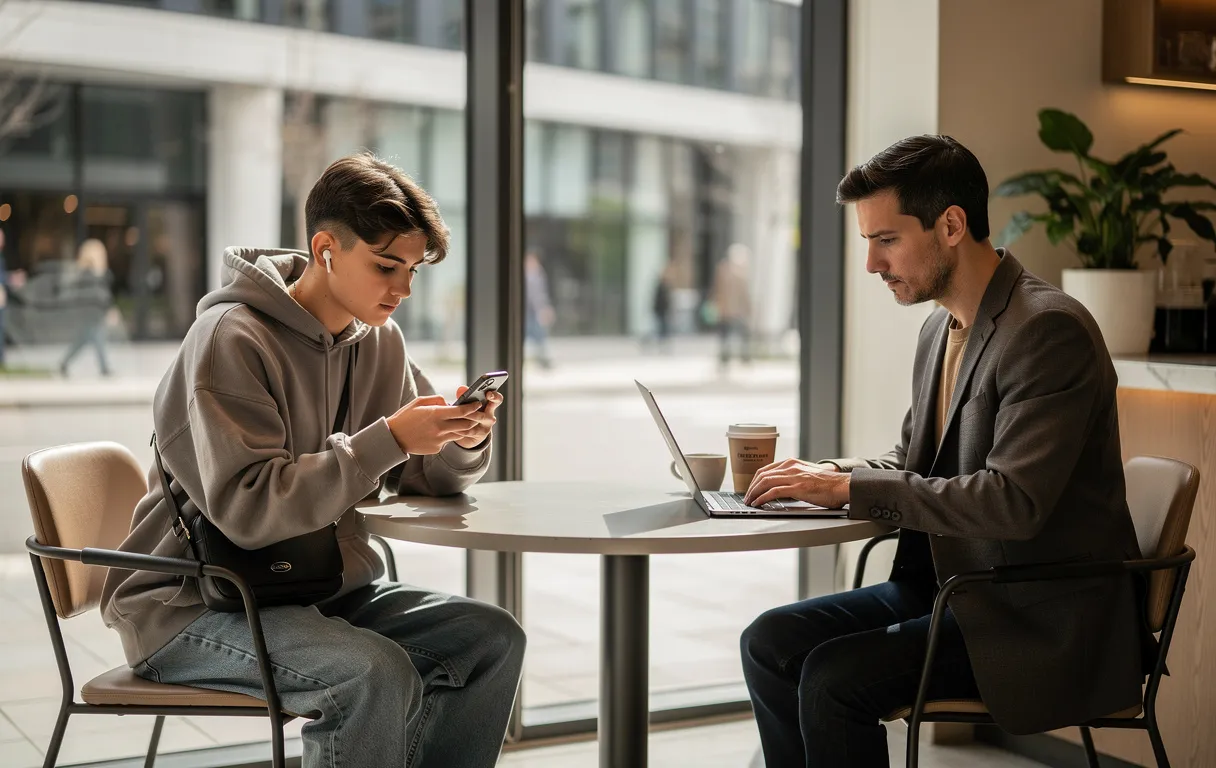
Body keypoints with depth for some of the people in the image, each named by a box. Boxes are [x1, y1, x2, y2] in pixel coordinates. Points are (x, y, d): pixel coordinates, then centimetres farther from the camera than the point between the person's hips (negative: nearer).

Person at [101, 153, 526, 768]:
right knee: (379, 673, -30)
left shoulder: (379, 342, 5)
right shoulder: (231, 338, -17)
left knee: (493, 639, -9)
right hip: (189, 608, -7)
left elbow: (426, 480, 8)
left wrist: (463, 440, -14)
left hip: (320, 589, 7)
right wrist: (389, 438, -29)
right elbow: (248, 510, -27)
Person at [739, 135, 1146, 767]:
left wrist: (851, 488, -24)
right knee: (770, 643, -3)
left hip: (1040, 620, -9)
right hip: (949, 584, 9)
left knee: (834, 678, -23)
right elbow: (913, 460, 20)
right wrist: (830, 475, -1)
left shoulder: (1051, 330, -19)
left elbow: (1014, 501, -28)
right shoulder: (941, 328, 10)